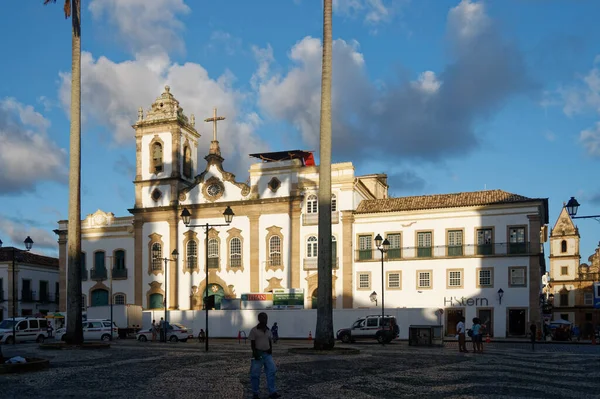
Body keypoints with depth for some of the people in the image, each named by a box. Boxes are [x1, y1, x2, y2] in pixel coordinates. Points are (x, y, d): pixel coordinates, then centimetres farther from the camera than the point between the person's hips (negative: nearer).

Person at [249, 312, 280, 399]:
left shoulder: (268, 330, 10)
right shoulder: (254, 330, -6)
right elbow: (252, 343, -7)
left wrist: (271, 352, 9)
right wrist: (255, 353, -15)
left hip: (267, 354, 5)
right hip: (258, 354, -5)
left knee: (271, 371, -3)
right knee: (255, 374, 1)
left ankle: (272, 392, 1)